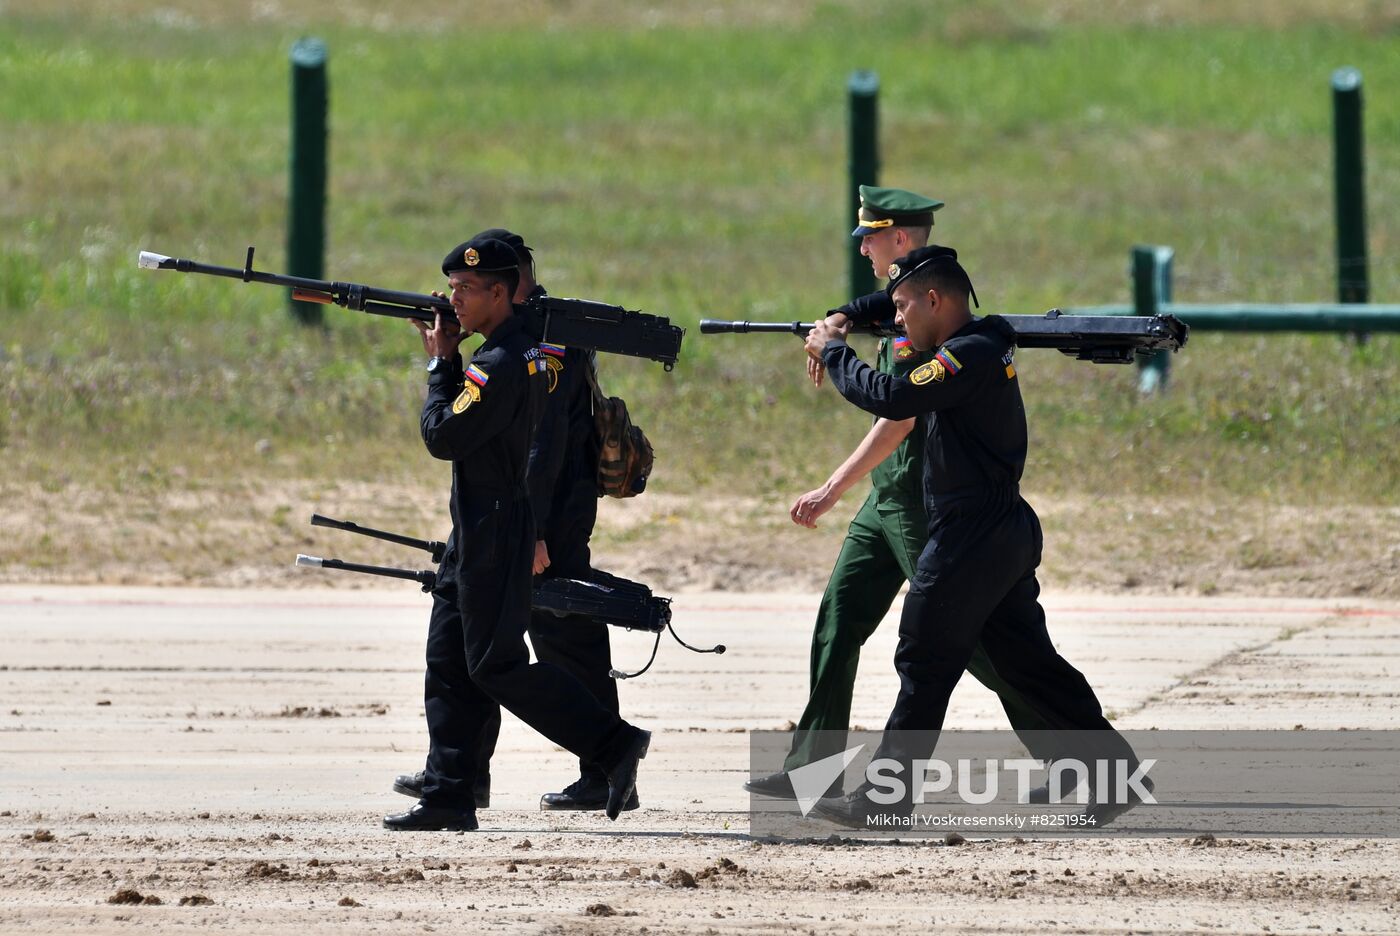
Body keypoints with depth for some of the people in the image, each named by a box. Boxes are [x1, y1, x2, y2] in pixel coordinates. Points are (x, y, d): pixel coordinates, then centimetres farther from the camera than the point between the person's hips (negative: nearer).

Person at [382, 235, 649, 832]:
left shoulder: (499, 366, -20)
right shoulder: (525, 353, 12)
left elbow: (444, 437, -20)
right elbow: (466, 426, 19)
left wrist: (440, 364, -8)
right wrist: (446, 361, 9)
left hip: (494, 535, -10)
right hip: (479, 534, 10)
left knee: (497, 666, -8)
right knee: (449, 663, 9)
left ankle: (614, 743, -7)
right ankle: (448, 797, 9)